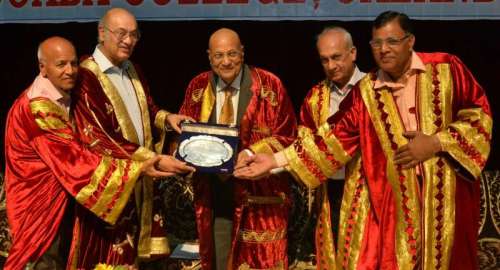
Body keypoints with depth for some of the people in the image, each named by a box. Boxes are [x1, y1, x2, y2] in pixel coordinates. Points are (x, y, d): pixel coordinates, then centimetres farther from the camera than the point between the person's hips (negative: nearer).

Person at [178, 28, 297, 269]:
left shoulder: (270, 85, -4)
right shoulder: (197, 88, 7)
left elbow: (286, 136, -4)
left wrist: (250, 154, -18)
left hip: (258, 195, -3)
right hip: (214, 196, 3)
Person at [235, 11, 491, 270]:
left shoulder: (446, 68, -1)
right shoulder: (365, 92, 3)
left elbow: (479, 113, 0)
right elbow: (334, 138, -1)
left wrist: (437, 143, -12)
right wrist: (275, 160, -8)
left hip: (444, 196, -1)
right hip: (387, 200, 1)